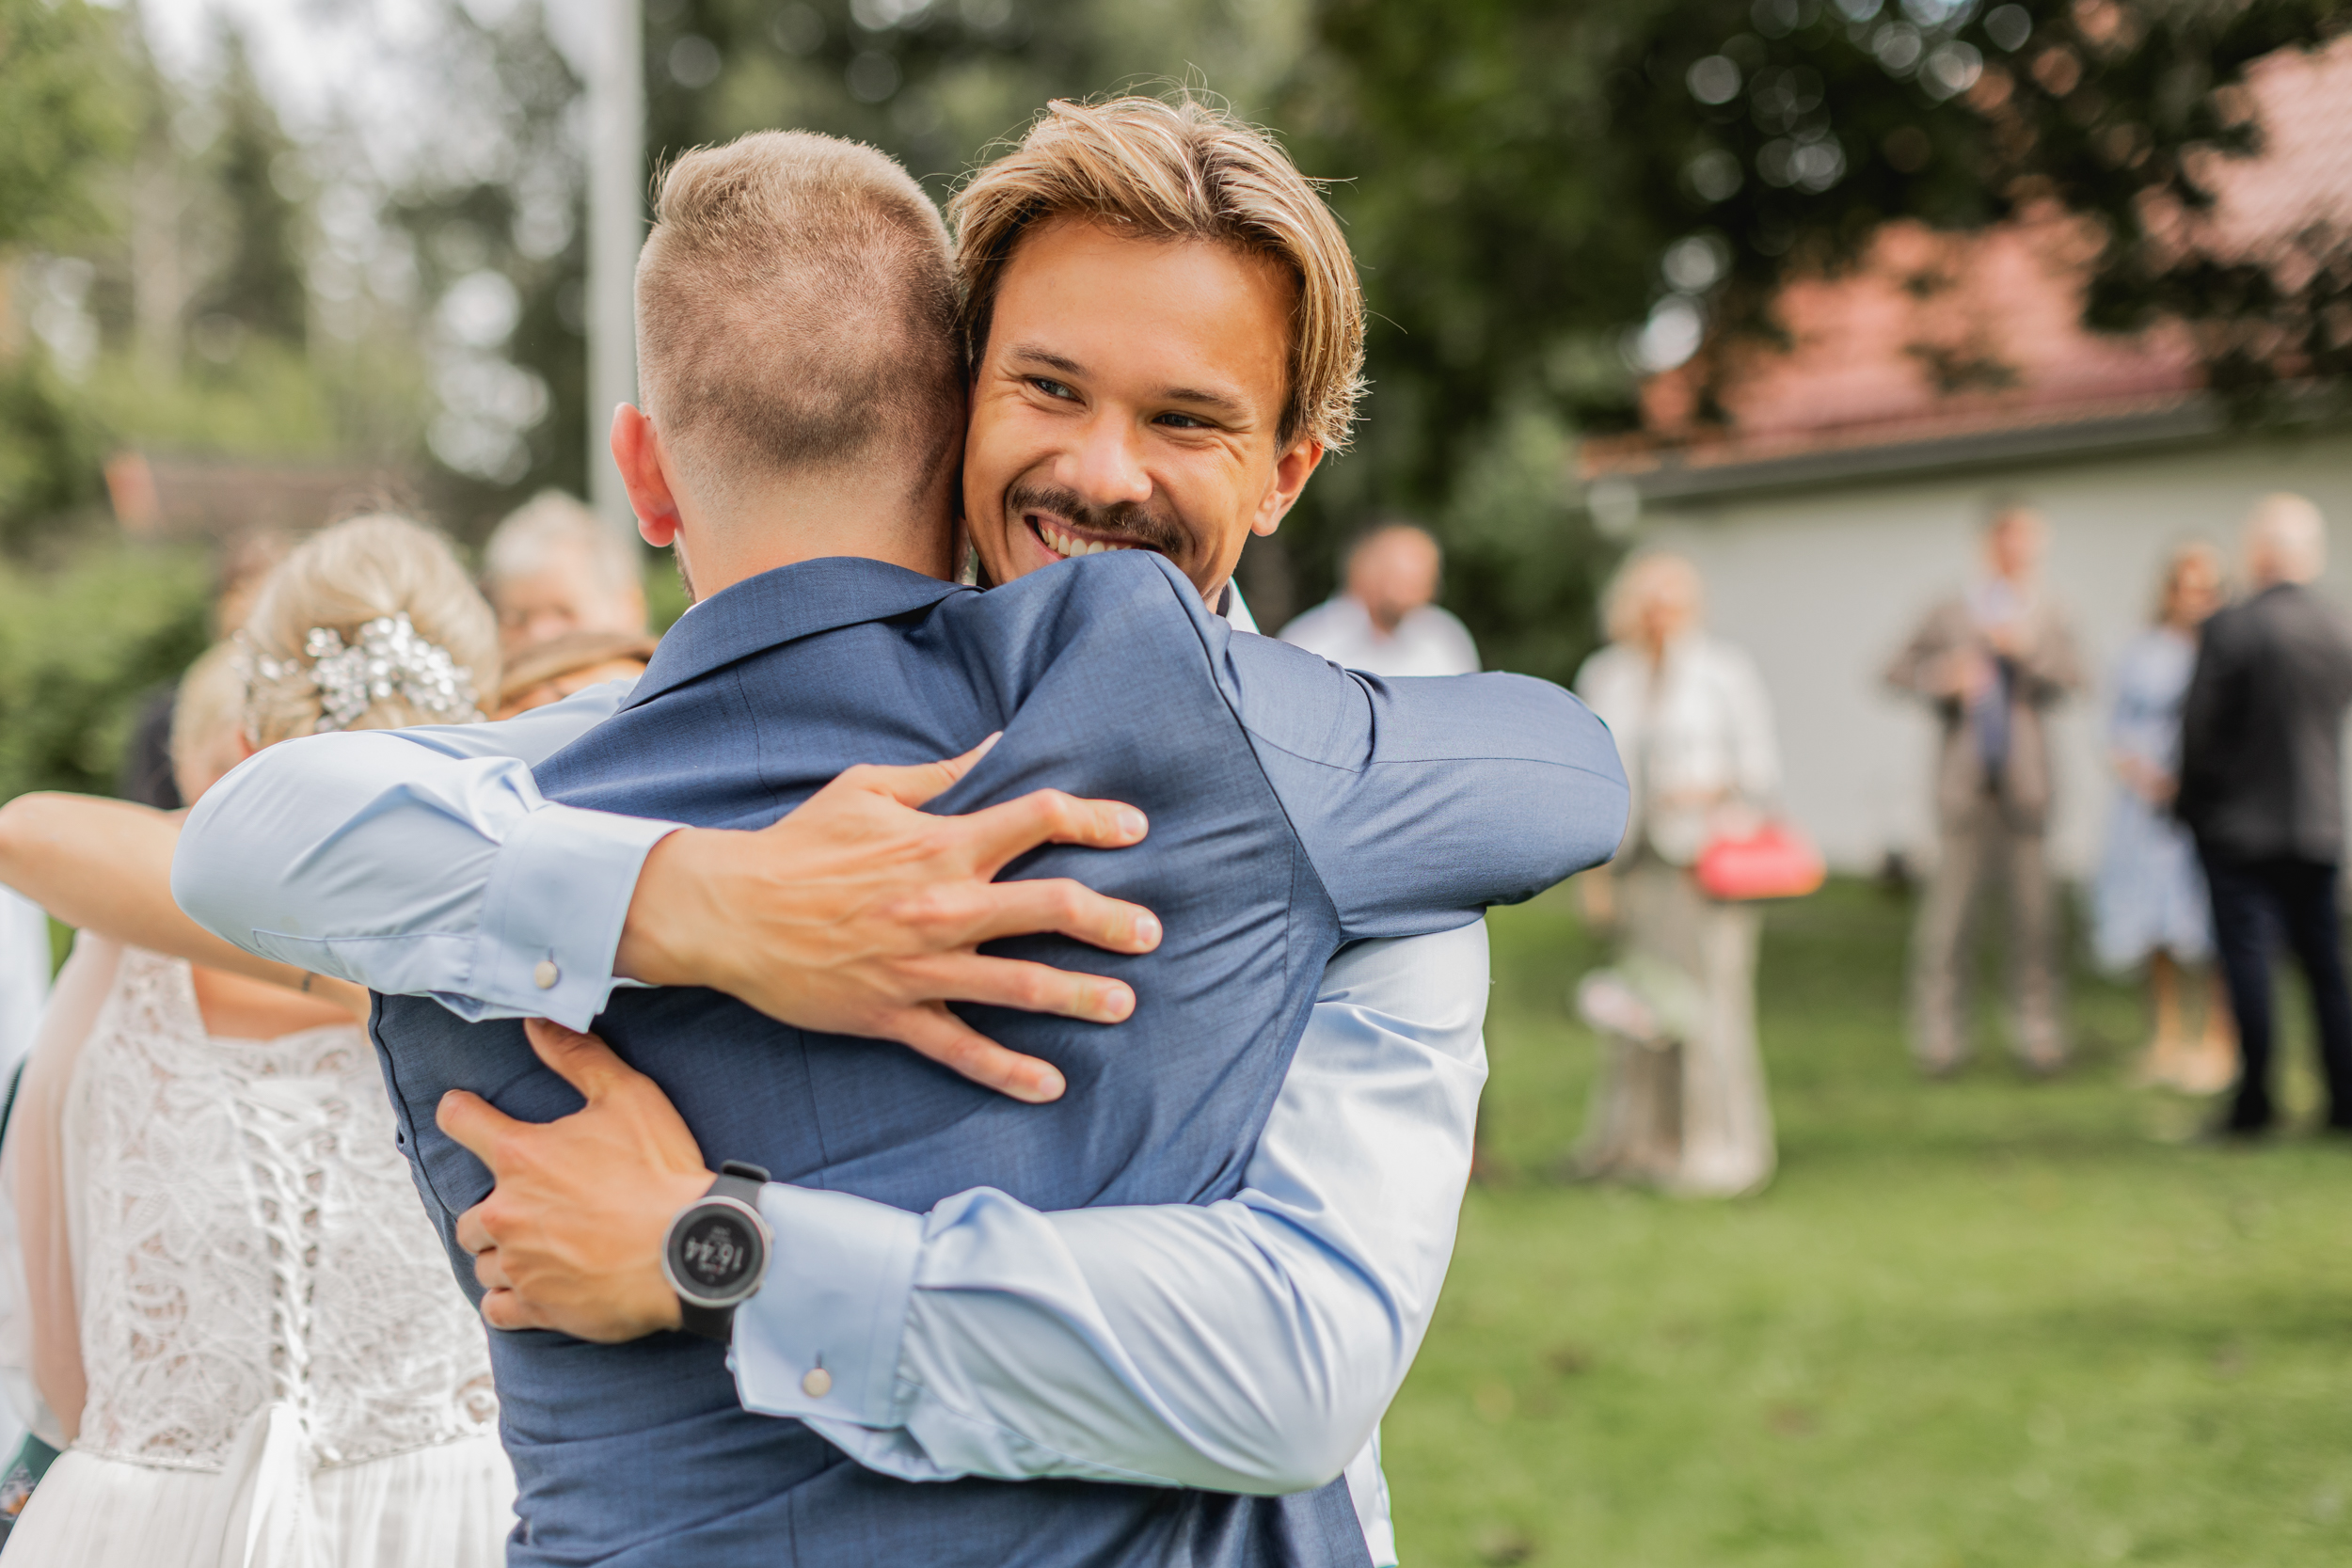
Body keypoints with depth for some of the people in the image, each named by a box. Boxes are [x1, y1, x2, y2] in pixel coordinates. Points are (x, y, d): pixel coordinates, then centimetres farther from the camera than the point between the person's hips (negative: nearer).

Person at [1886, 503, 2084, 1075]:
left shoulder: (2046, 619, 10)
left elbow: (2069, 679, -5)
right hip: (1965, 776, -1)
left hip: (2025, 777, 1)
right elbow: (1899, 670, 8)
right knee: (1950, 900, -3)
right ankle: (1939, 1030, 4)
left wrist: (2026, 649, -20)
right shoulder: (1953, 613, 9)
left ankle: (2037, 1028, 9)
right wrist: (1944, 677, -10)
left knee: (2034, 905, 0)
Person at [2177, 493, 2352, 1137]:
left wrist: (2191, 794, 3)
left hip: (2241, 823, -5)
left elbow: (2199, 726, -12)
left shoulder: (2231, 628, -14)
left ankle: (2255, 1099, -1)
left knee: (2248, 961, -1)